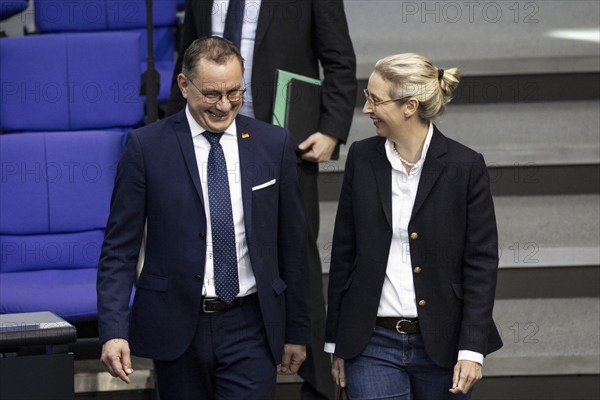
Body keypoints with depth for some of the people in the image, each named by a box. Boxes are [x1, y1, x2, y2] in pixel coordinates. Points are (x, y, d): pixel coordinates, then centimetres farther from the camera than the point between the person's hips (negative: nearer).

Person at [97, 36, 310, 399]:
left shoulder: (273, 144, 4)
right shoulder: (147, 147, -2)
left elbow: (291, 245, 9)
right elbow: (120, 248, -2)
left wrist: (297, 330, 11)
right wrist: (114, 330, -12)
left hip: (249, 328, 1)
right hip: (177, 326, -1)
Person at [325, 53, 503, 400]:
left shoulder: (465, 166, -6)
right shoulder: (362, 158, 3)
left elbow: (481, 262, -5)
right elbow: (344, 252, 8)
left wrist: (472, 350, -11)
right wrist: (337, 343, 9)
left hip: (442, 343, -2)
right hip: (373, 345, 2)